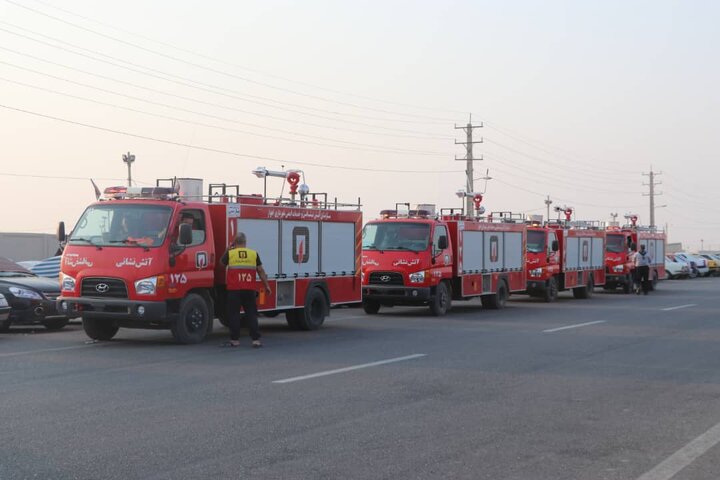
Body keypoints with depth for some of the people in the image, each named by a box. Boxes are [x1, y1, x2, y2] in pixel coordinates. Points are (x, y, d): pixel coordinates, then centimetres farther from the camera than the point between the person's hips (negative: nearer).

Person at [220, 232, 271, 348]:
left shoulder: (230, 253, -1)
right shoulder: (254, 254, 3)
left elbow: (222, 262, 18)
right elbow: (261, 271, 6)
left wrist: (227, 249, 26)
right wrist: (266, 285, 13)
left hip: (234, 289, -2)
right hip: (250, 289, 2)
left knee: (234, 314, 5)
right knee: (251, 314, 5)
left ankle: (235, 340, 6)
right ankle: (256, 339, 1)